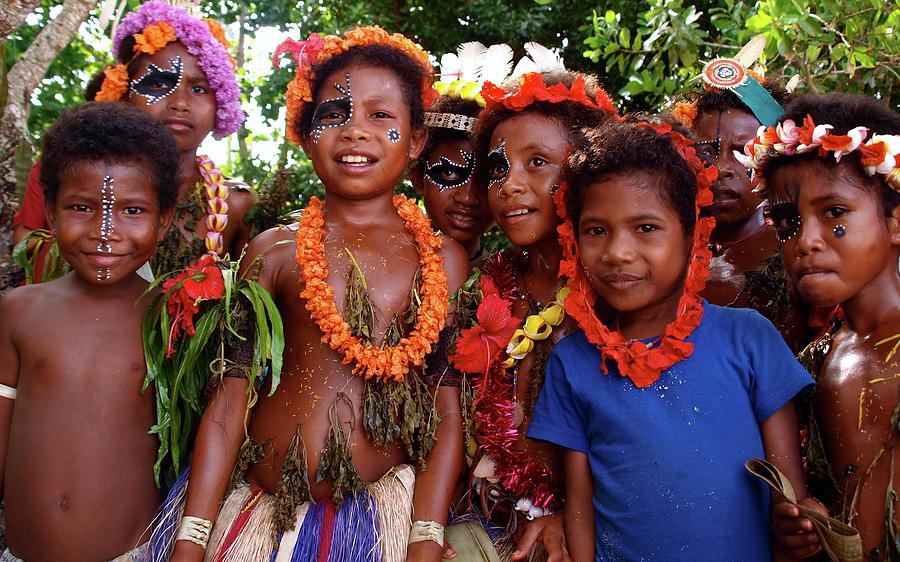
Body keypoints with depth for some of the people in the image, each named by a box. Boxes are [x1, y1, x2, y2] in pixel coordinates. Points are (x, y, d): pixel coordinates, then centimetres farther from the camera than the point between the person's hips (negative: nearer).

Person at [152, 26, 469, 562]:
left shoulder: (444, 260, 2)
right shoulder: (274, 249, 2)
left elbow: (448, 409, -1)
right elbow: (229, 399, 0)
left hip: (381, 515, 0)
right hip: (257, 510, 1)